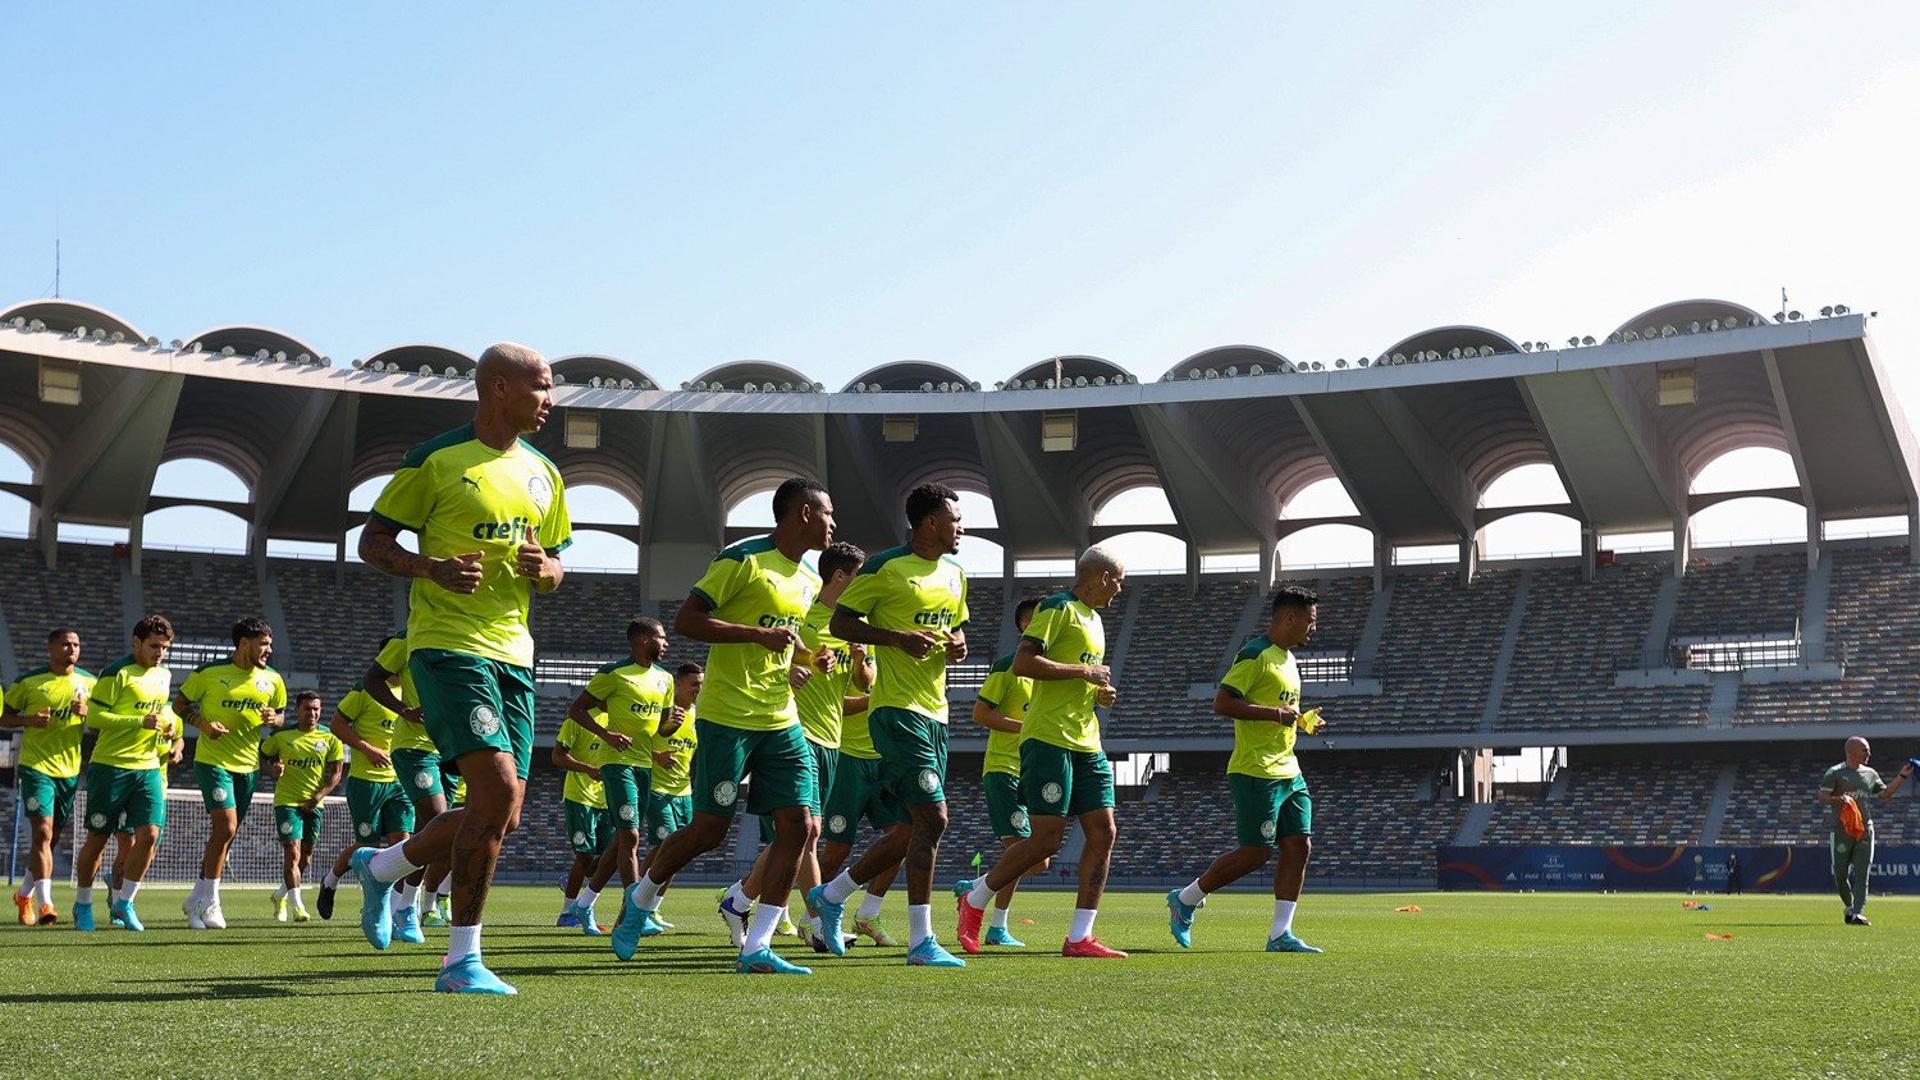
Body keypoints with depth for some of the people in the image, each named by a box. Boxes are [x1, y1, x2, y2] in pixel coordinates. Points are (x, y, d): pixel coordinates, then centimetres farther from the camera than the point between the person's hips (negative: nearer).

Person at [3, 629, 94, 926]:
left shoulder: (88, 682, 7)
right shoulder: (28, 682, -3)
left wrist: (87, 712, -11)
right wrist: (28, 720, -17)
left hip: (70, 770, 4)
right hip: (36, 767, -4)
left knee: (50, 838, 12)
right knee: (42, 832, -16)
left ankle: (25, 895, 31)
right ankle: (45, 903, -18)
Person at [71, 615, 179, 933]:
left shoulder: (164, 675, 13)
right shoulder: (117, 673, -10)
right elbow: (94, 717, -15)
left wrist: (173, 734, 10)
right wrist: (141, 722, -21)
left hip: (149, 767, 5)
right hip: (111, 766, -5)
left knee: (150, 834, -9)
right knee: (97, 838, 4)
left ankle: (123, 903, 5)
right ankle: (82, 904, 21)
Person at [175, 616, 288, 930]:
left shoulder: (272, 680, 5)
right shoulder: (209, 673, -6)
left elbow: (279, 718, 17)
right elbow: (179, 703, 3)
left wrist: (273, 719, -7)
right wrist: (203, 723, -14)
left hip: (247, 765, 5)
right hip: (213, 760, -5)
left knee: (225, 835, 9)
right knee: (226, 826, -17)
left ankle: (197, 900, 23)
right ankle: (210, 903, -5)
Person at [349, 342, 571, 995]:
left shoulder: (542, 474, 15)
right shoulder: (436, 460, -4)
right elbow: (372, 541, -1)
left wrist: (542, 568, -3)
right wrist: (434, 567, -19)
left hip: (512, 653, 7)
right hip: (448, 645, -7)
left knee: (500, 816, 6)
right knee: (499, 791, -19)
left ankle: (379, 868, 32)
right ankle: (462, 960, -8)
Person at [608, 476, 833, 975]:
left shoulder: (809, 581, 16)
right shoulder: (743, 560, -10)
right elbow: (686, 621, -15)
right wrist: (760, 635, -21)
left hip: (781, 721, 8)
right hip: (727, 717, -7)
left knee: (799, 825, -5)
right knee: (709, 829, -3)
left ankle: (756, 948, -1)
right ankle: (639, 900, 25)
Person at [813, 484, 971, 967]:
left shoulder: (955, 574, 16)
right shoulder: (886, 567, -8)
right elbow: (840, 623, -6)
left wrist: (958, 646, 5)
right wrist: (899, 638, -19)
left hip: (935, 711, 9)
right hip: (898, 710, -9)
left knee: (915, 828, 10)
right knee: (932, 818, -14)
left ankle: (831, 895, 26)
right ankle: (921, 942, -8)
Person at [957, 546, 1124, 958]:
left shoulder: (1094, 619, 22)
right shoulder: (1058, 608, -7)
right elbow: (1022, 663, -19)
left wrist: (1100, 694, 11)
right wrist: (1084, 670, -14)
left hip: (1086, 743, 9)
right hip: (1049, 739, -9)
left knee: (1103, 833, 0)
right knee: (1047, 839, -10)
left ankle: (1079, 938, 3)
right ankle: (974, 900, 9)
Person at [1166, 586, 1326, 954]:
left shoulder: (1288, 659, 18)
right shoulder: (1255, 655, -12)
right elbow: (1221, 703, -19)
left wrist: (1300, 720, 11)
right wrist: (1275, 713, -22)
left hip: (1288, 772, 9)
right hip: (1255, 772, -9)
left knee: (1299, 846, 1)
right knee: (1256, 853, -6)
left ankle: (1280, 934, 4)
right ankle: (1185, 900, 11)